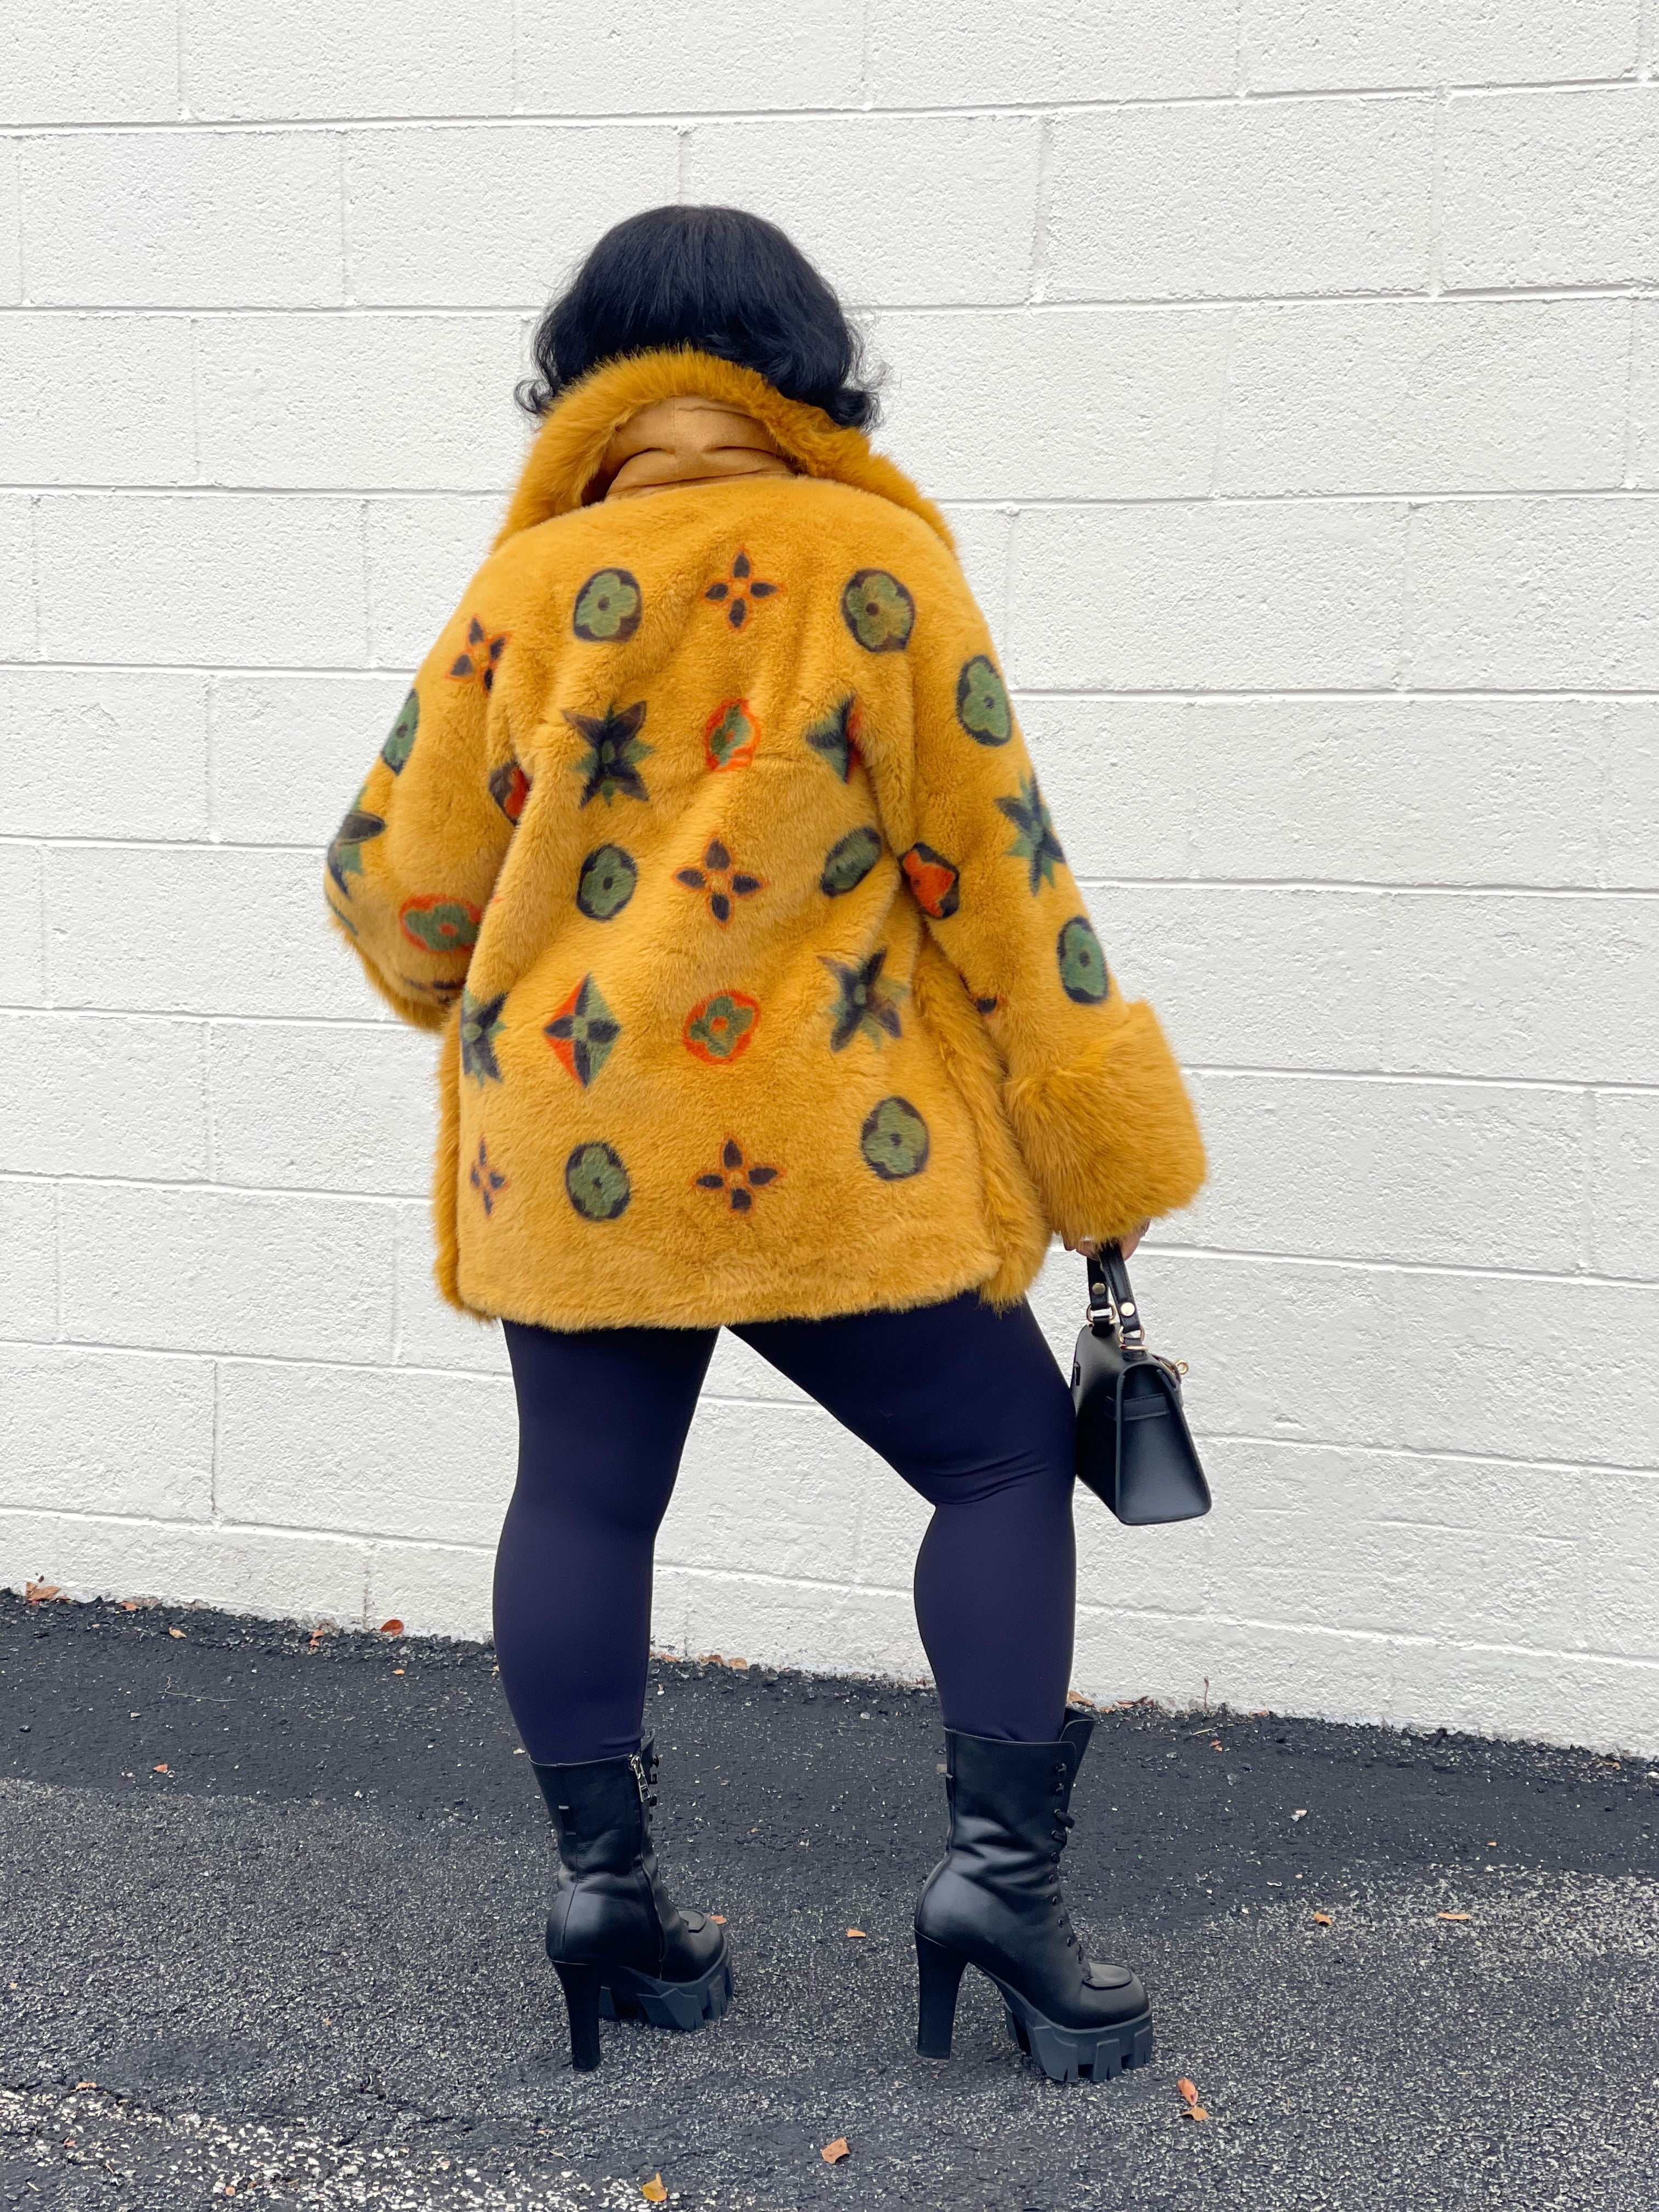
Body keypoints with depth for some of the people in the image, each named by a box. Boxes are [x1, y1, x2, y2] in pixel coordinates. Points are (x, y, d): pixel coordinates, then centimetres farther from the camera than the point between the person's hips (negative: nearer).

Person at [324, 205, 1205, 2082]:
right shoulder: (873, 567, -6)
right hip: (825, 1148, -3)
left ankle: (601, 1883, 19)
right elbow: (997, 875, -5)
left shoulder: (526, 588, 1)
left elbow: (398, 889, 3)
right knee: (1003, 1457, 11)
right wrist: (1103, 1152, 1)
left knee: (584, 1497, 15)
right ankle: (1002, 1867, 4)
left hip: (565, 1153, 3)